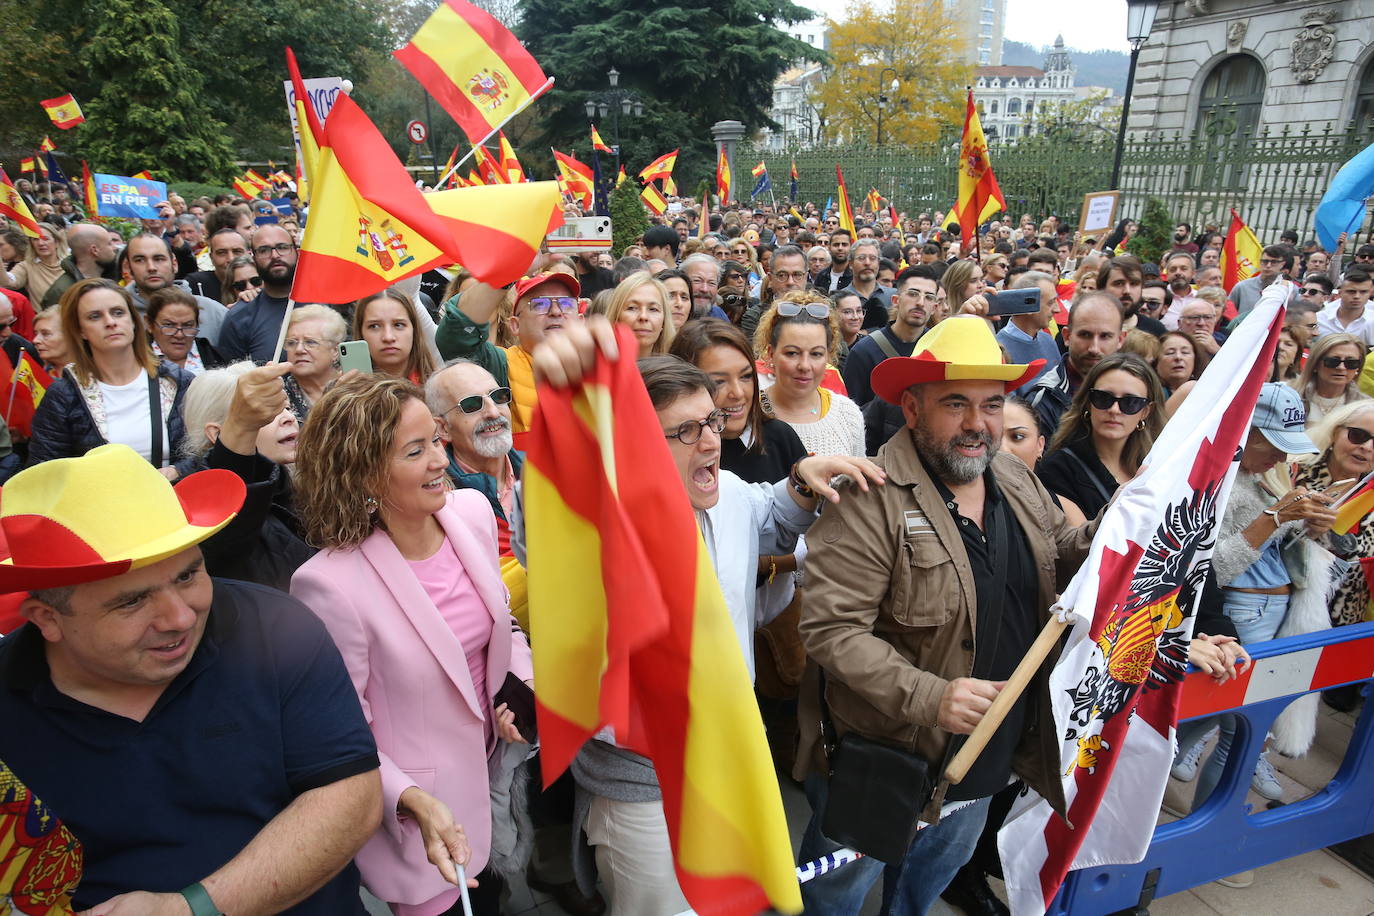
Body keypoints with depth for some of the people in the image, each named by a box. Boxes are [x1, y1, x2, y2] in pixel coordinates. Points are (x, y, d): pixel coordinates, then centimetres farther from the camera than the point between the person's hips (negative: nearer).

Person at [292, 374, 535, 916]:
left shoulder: (472, 511, -9)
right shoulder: (332, 584, -27)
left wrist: (524, 683, -9)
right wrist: (414, 803, -29)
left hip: (493, 773, 5)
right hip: (422, 813, -5)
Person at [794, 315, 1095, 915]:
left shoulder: (1020, 482, -1)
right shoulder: (872, 499, -26)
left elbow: (1066, 558, 13)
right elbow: (830, 629, -28)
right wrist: (929, 697, -35)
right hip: (882, 763, -7)